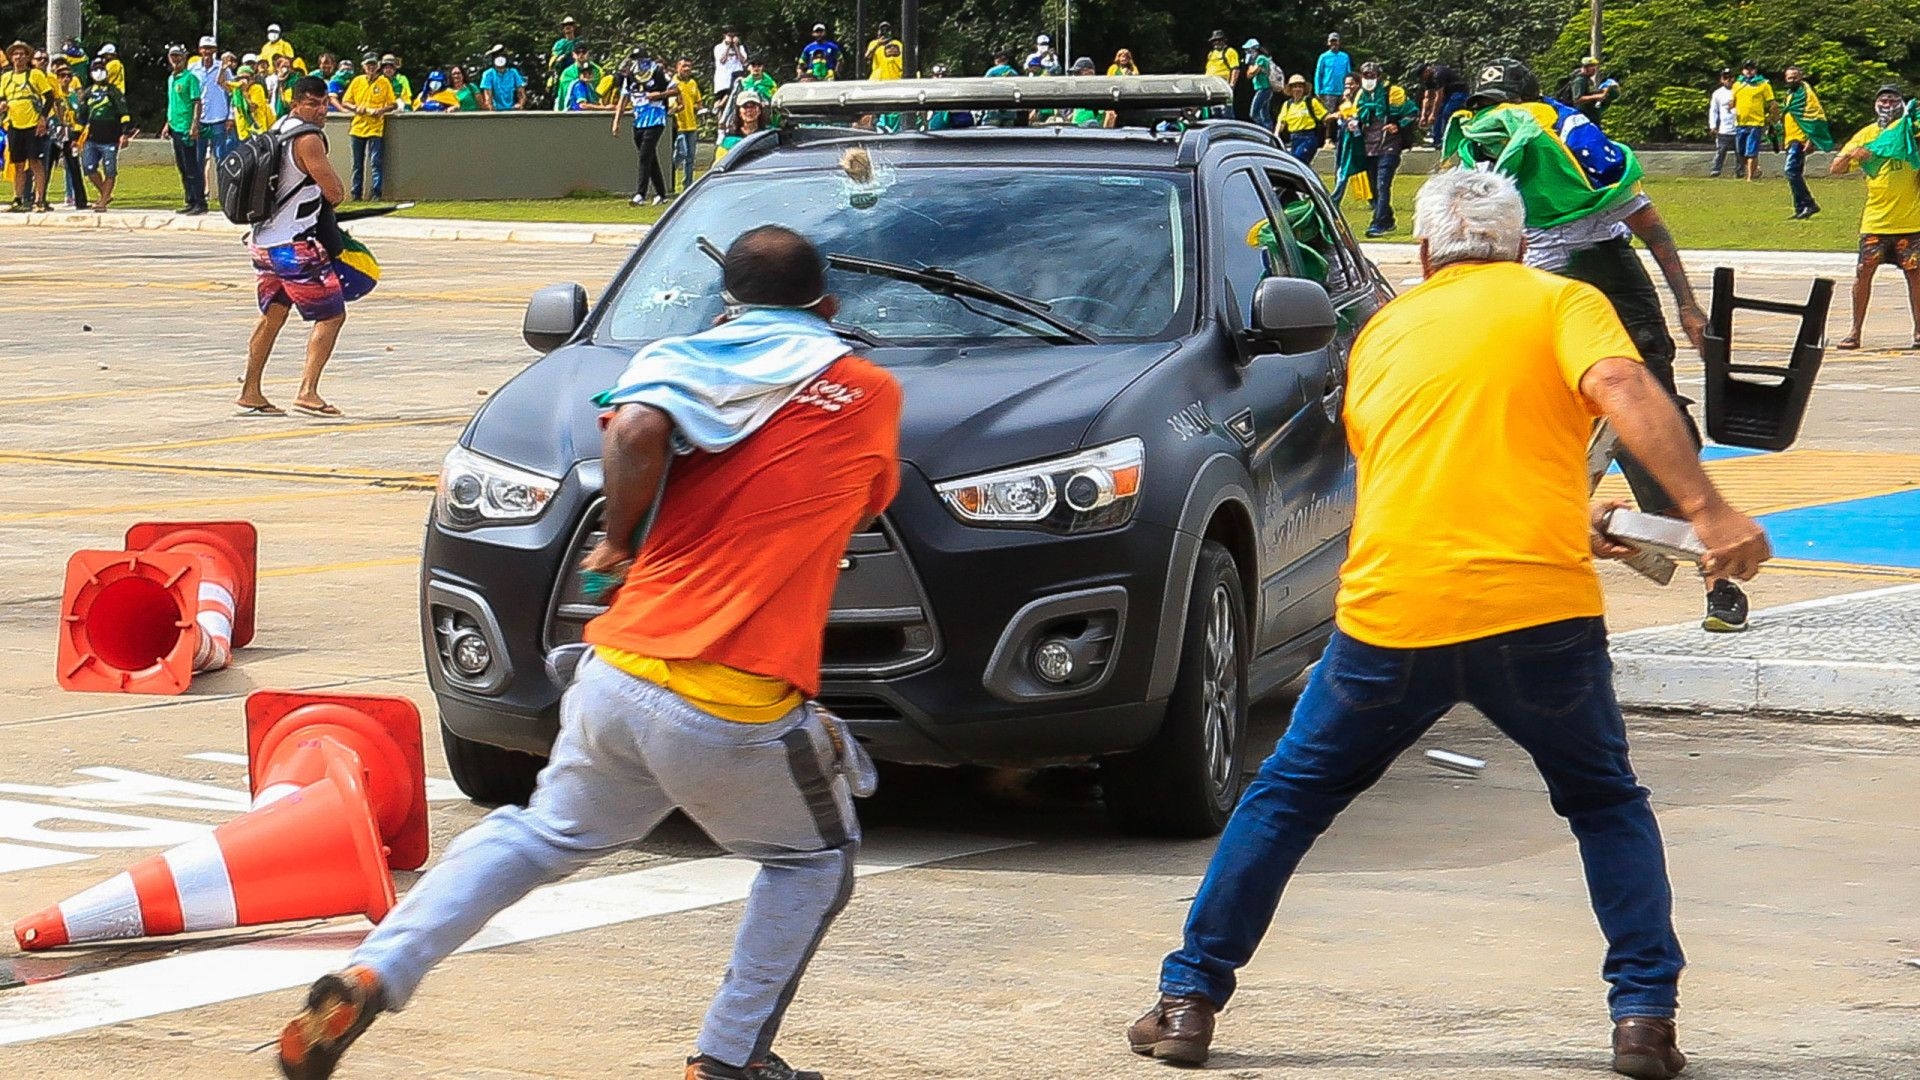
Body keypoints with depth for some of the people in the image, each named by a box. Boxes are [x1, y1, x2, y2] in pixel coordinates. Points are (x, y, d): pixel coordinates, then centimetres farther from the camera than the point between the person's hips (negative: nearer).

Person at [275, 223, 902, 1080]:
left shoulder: (686, 358, 8)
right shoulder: (871, 394, 8)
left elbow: (637, 429, -13)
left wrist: (621, 537, 2)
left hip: (617, 678, 3)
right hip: (738, 717, -3)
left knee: (541, 835, 23)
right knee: (815, 862, 23)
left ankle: (371, 972, 7)